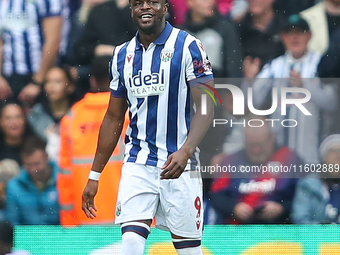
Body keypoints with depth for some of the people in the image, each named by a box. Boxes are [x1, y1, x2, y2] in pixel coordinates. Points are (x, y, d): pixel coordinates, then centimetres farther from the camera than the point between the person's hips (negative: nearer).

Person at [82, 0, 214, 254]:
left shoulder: (188, 47, -5)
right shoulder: (122, 55, 10)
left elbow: (206, 108, -12)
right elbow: (114, 119, 17)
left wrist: (185, 152, -28)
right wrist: (94, 176, 15)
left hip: (179, 162, -3)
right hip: (137, 164, 3)